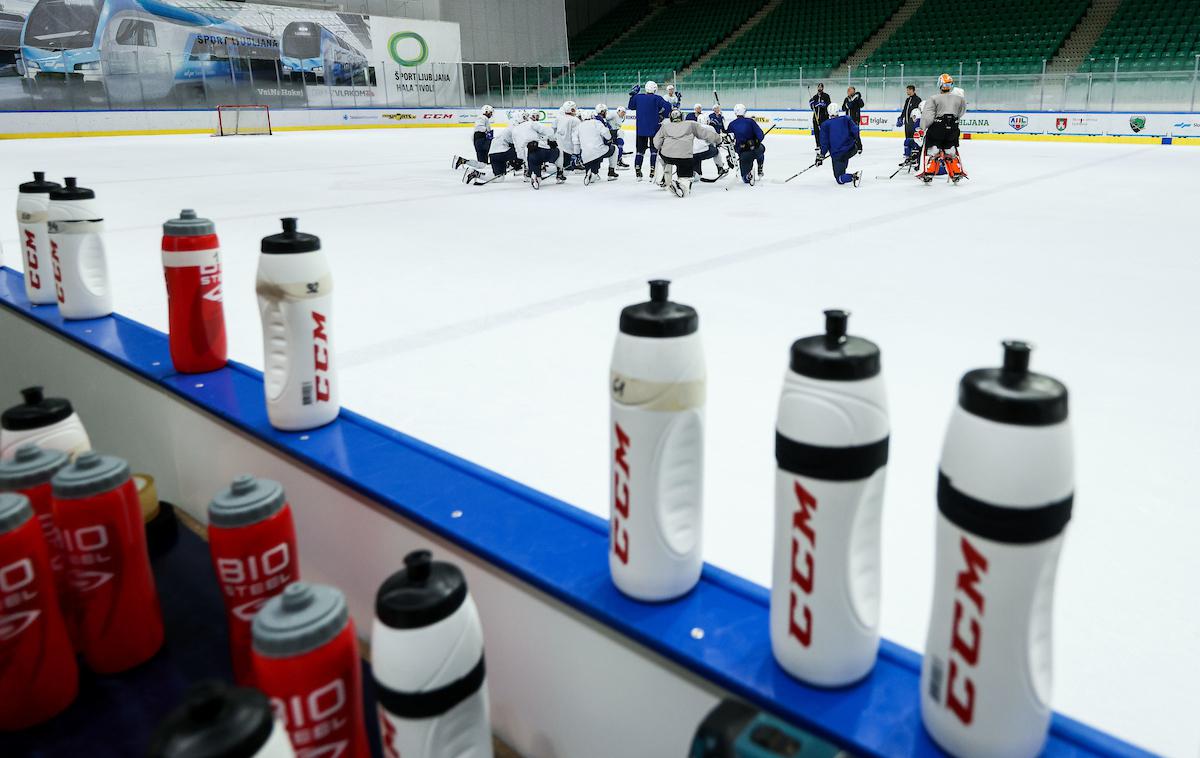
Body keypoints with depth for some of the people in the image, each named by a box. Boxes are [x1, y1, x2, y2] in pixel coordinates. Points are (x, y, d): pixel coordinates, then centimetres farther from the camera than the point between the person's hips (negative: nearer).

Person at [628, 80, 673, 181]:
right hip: (654, 128, -4)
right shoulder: (657, 98, -10)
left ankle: (637, 173, 13)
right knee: (654, 149, 4)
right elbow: (667, 107, -20)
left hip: (641, 128, 4)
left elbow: (631, 106, 18)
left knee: (640, 149, 14)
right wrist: (662, 116, -5)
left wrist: (632, 95, 28)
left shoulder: (638, 96, 2)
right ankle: (652, 173, -1)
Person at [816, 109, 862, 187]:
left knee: (839, 178, 5)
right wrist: (859, 145, 6)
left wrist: (821, 156, 2)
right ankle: (842, 173, 40)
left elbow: (824, 143, -3)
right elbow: (855, 131, -2)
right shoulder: (847, 119, 6)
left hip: (837, 154, -3)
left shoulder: (825, 125, 1)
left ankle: (853, 177, -25)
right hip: (852, 150, 3)